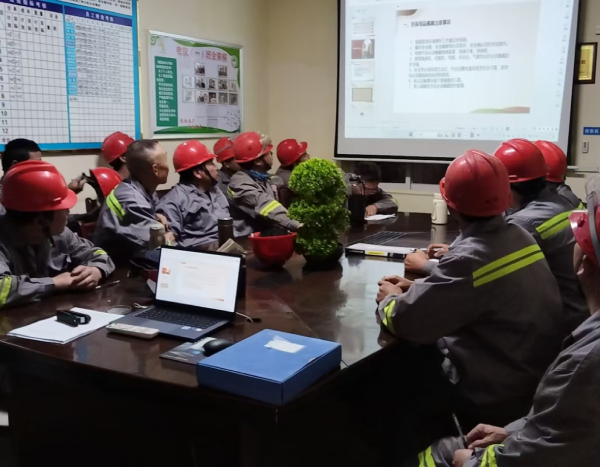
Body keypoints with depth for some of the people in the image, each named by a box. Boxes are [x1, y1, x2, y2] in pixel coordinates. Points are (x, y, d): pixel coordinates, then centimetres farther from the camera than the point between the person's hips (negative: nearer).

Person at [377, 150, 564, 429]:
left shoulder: (471, 259, -27)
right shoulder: (521, 238, -2)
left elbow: (403, 320, -23)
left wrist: (390, 299, -2)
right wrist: (418, 287, 7)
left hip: (494, 402, -7)